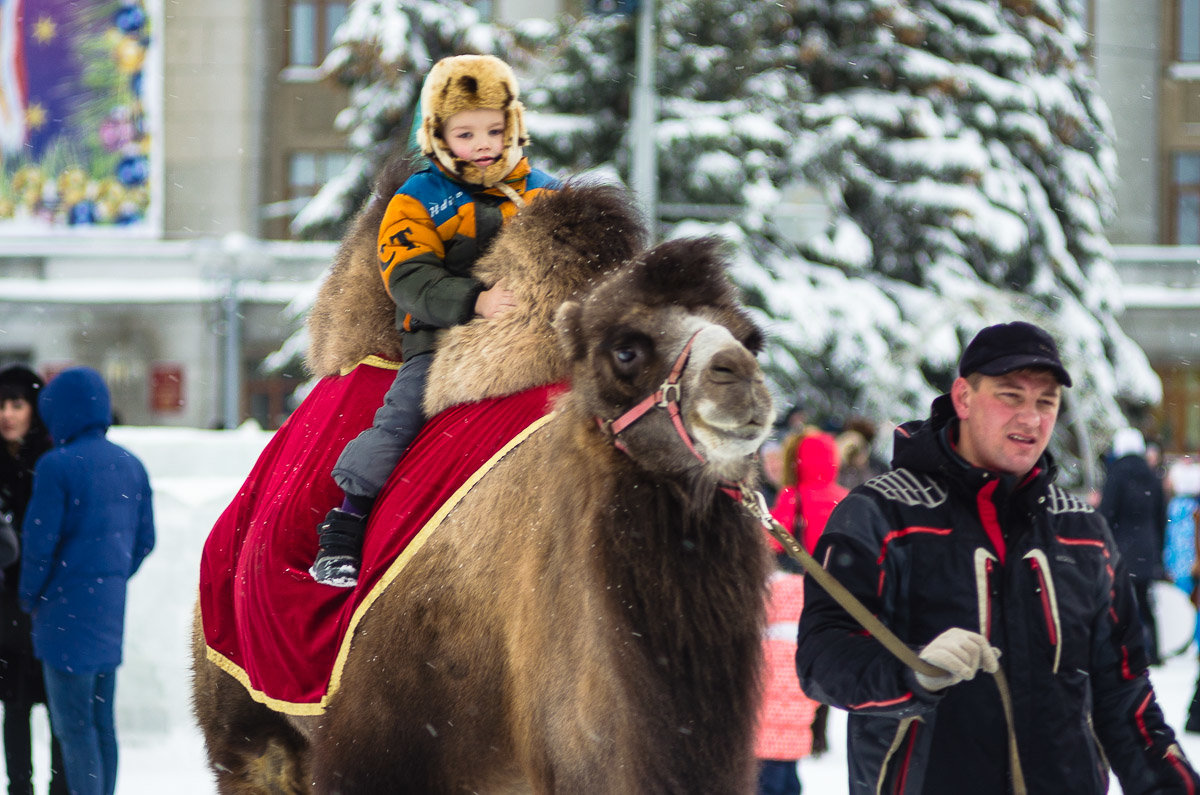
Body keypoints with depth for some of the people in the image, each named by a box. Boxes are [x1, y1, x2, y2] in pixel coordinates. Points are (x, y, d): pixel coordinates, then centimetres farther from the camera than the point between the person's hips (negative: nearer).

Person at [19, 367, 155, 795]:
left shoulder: (57, 466, -13)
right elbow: (144, 539, 12)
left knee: (73, 724, -4)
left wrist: (30, 595, 2)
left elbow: (40, 540, -13)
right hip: (111, 609, 7)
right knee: (102, 720, 13)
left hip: (67, 610, -7)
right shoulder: (131, 466, 8)